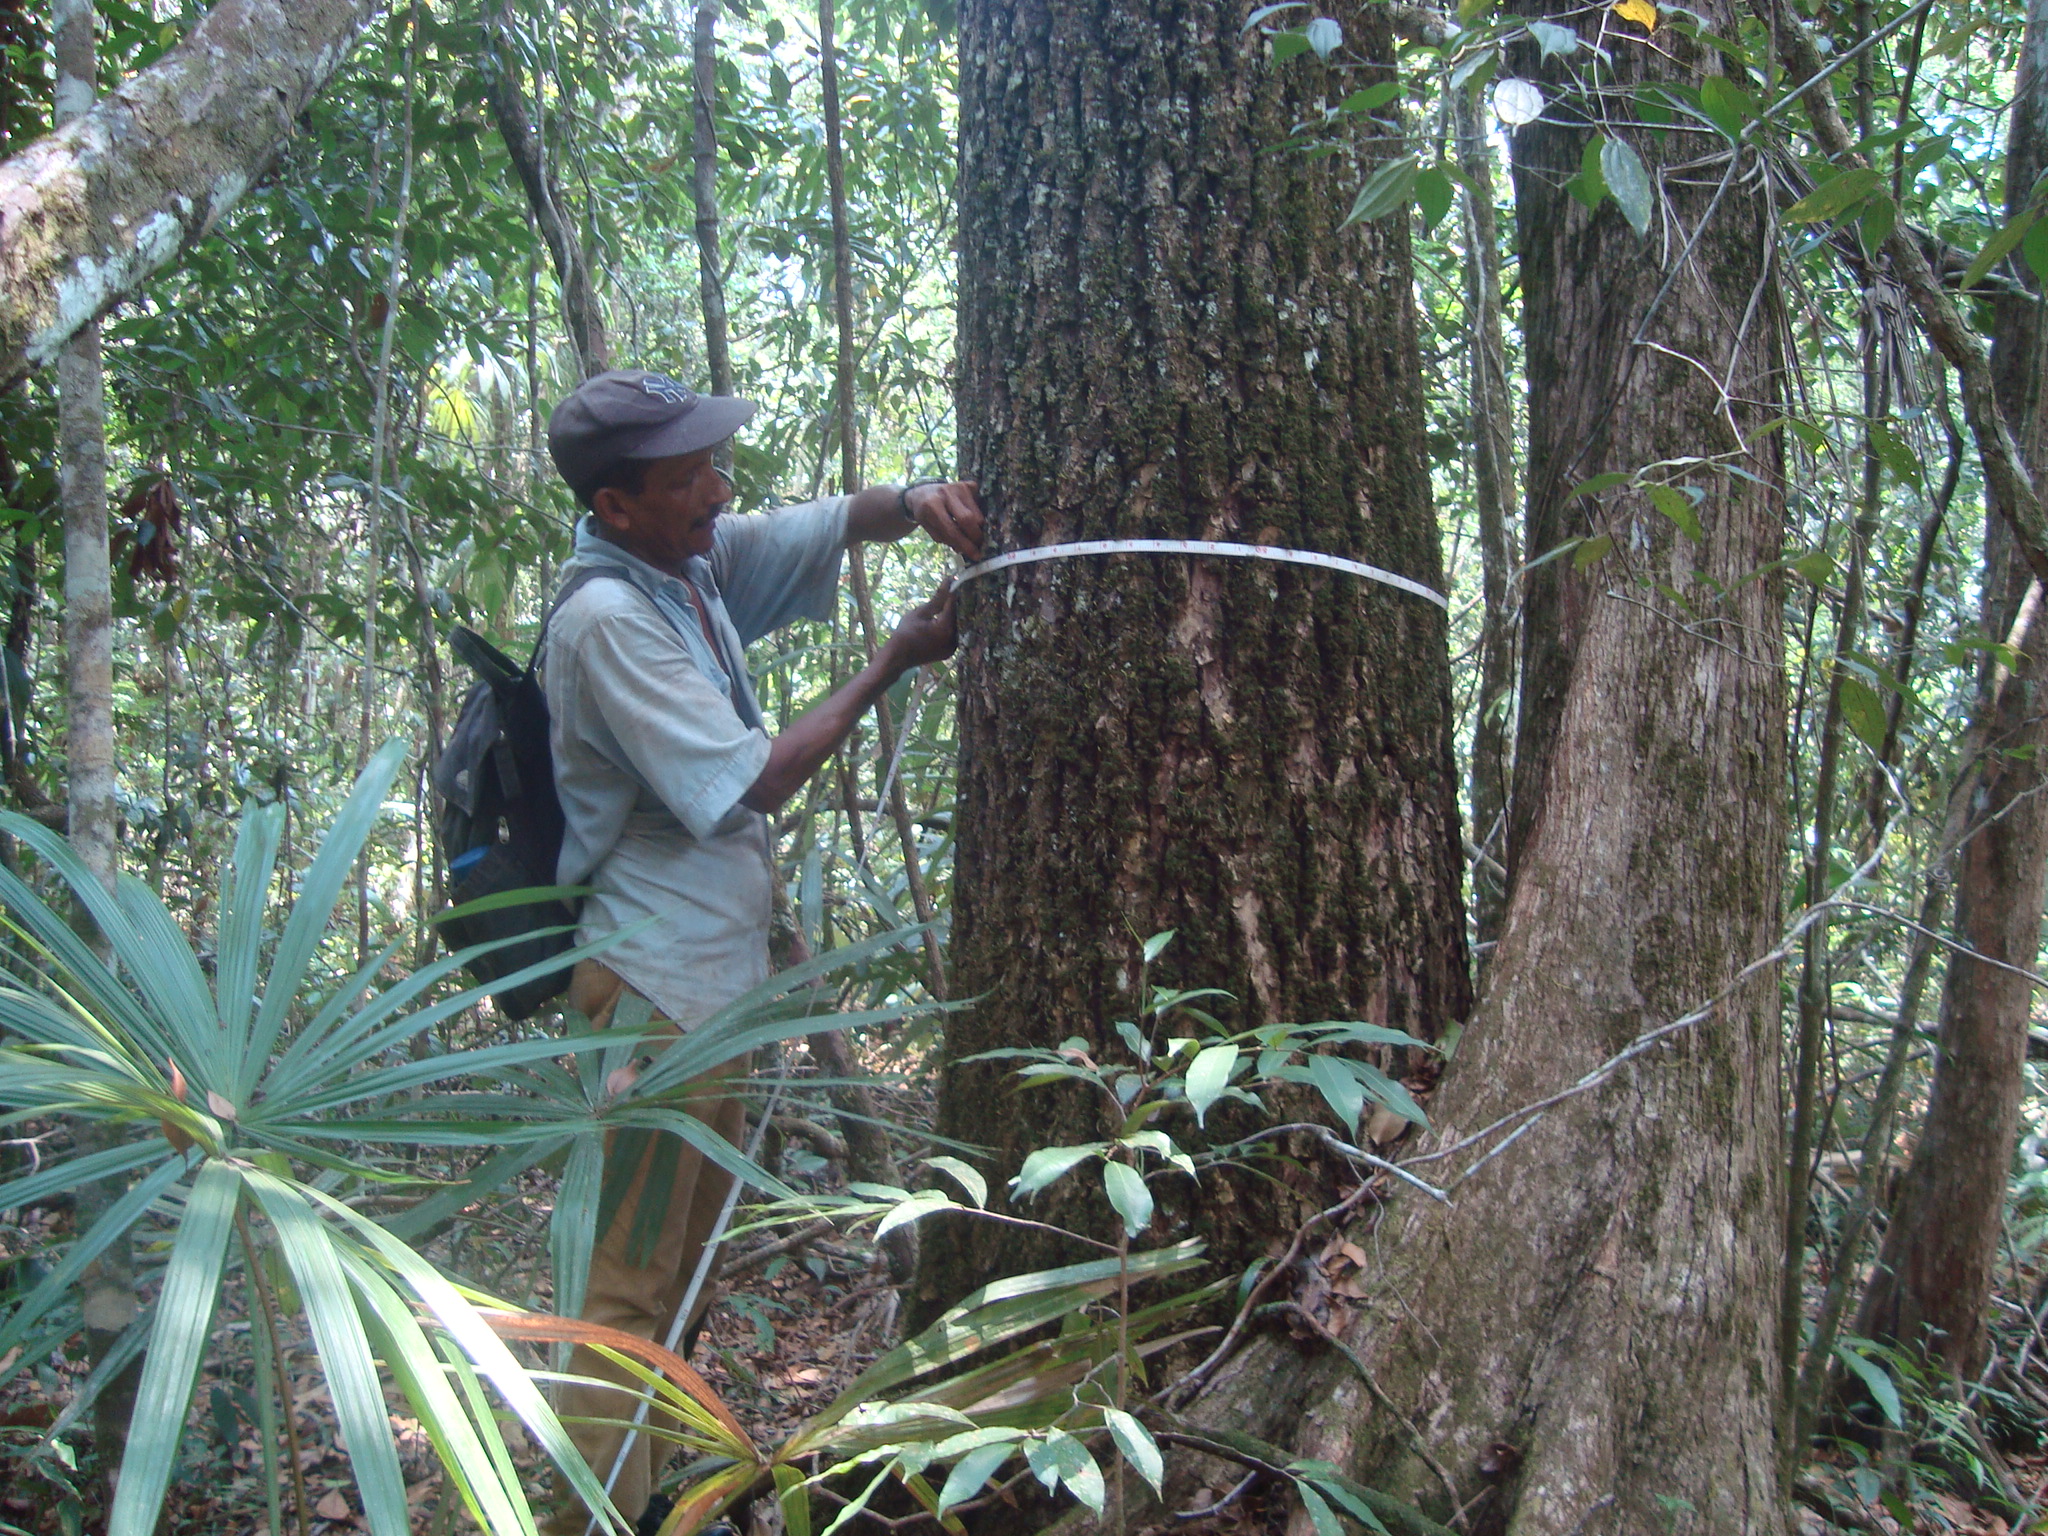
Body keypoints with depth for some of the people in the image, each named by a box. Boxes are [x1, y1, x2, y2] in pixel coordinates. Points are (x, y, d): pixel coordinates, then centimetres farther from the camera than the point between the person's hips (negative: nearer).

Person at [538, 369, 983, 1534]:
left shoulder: (701, 561, 6)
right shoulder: (606, 618, -19)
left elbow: (840, 520, 16)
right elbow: (748, 784, -19)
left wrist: (921, 503, -8)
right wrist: (894, 663, -12)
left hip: (722, 978, 9)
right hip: (656, 988, -9)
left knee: (684, 1262, 18)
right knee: (634, 1282, -3)